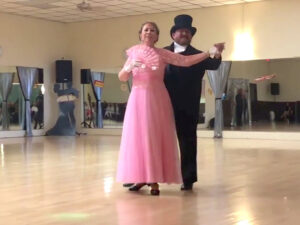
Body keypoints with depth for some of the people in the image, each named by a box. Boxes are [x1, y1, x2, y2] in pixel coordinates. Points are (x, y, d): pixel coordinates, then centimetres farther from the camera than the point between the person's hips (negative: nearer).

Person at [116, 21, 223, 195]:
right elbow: (122, 78, 9)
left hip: (157, 99, -1)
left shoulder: (162, 54, 5)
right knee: (137, 137, 1)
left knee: (156, 137, -3)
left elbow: (186, 61, -3)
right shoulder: (133, 52, 10)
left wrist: (209, 53, -11)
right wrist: (130, 66, -11)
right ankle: (140, 178, 10)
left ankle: (154, 180, 1)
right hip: (138, 99, 2)